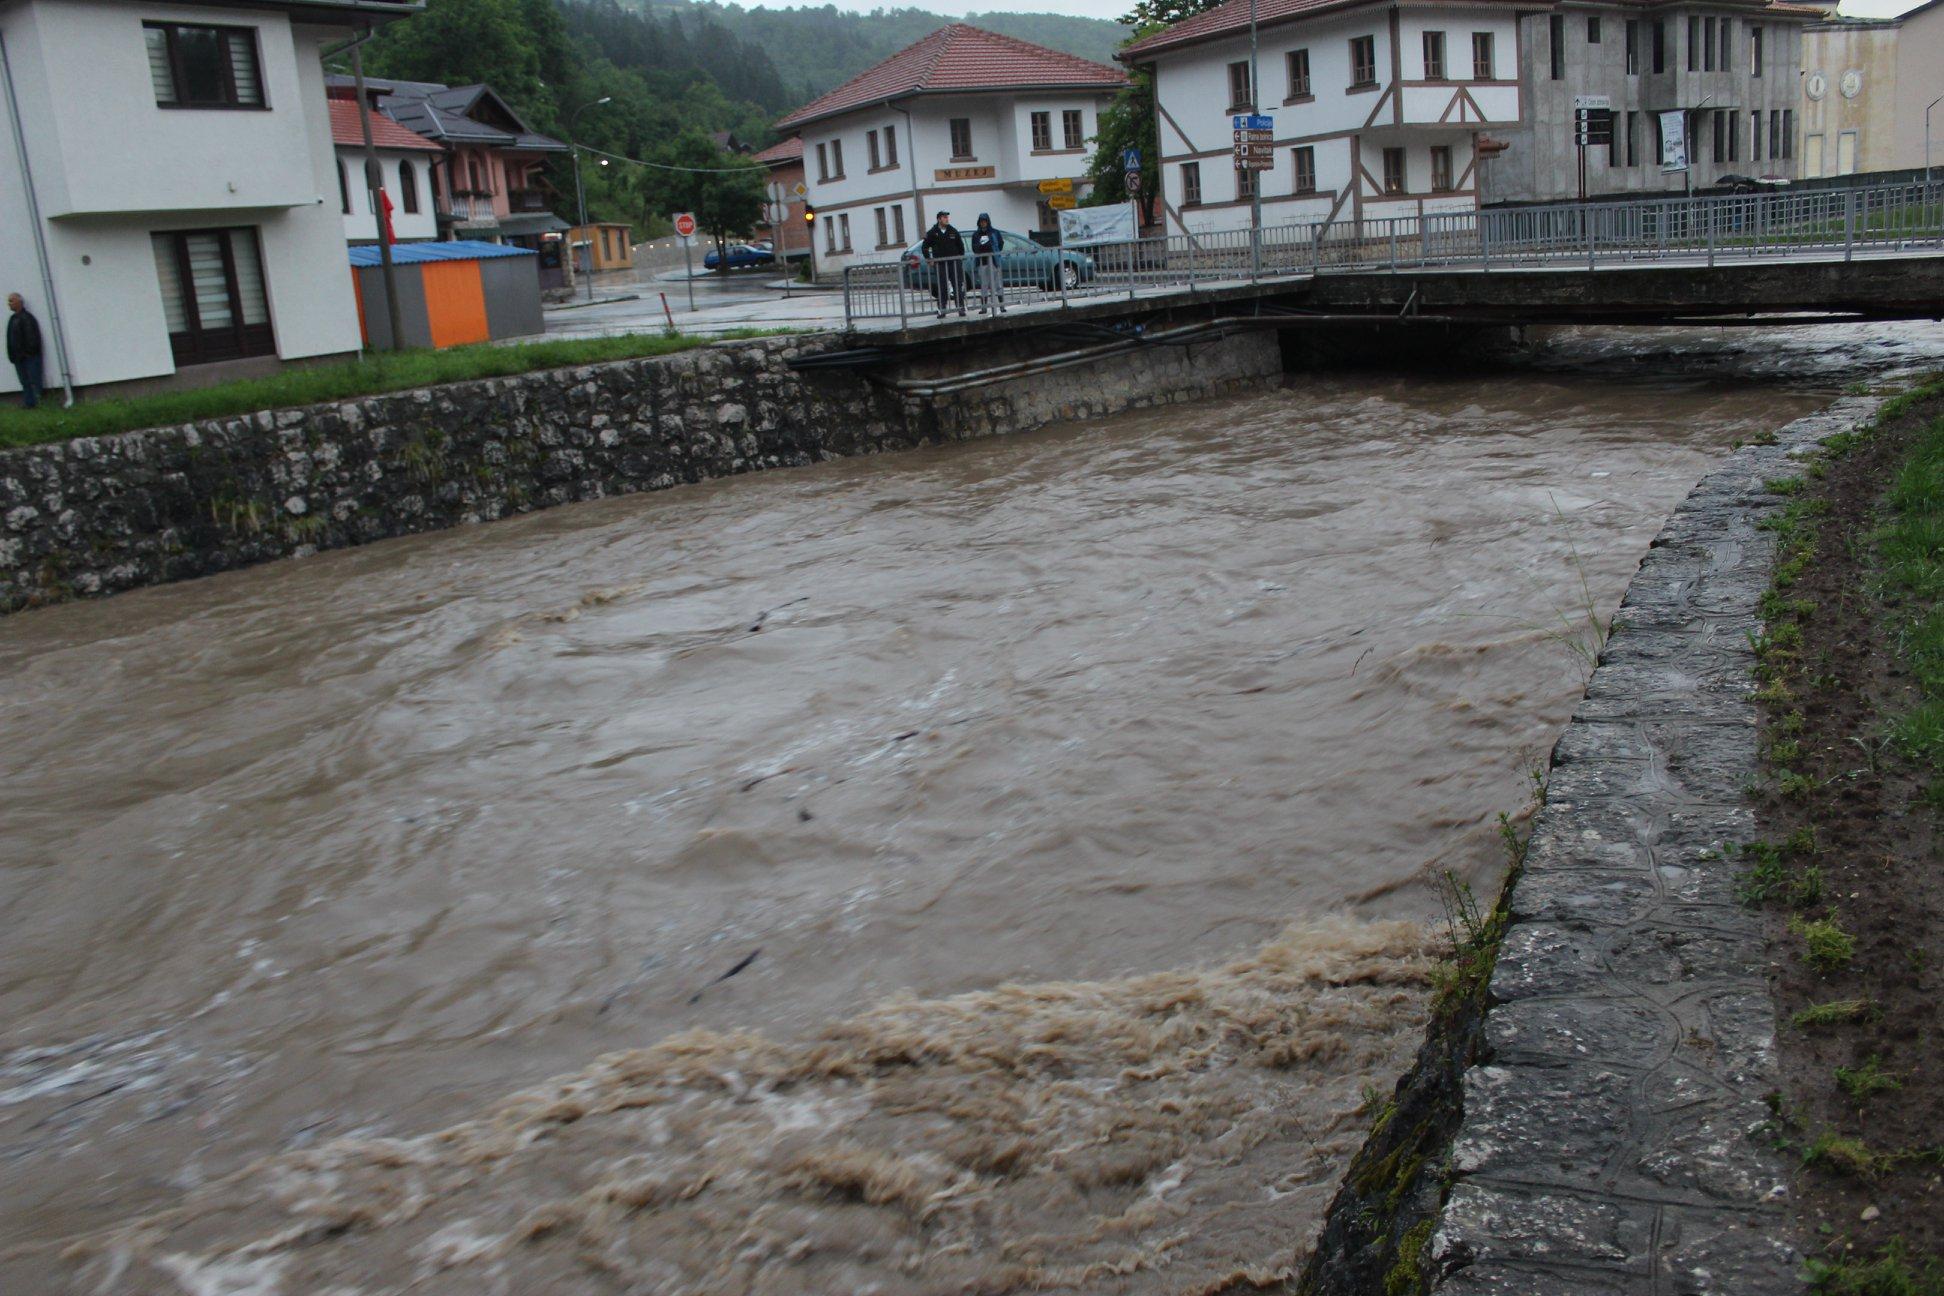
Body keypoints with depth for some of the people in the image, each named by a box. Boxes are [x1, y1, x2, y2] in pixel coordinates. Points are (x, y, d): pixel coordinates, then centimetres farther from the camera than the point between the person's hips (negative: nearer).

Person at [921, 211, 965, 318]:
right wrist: (929, 259, -2)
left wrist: (960, 258, 7)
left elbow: (961, 246, 14)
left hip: (954, 263, 1)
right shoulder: (932, 233, 1)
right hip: (939, 264, -1)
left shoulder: (953, 232, 6)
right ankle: (941, 310, 5)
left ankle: (961, 308, 5)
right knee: (942, 288, 0)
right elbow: (925, 247, 6)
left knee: (958, 286, 1)